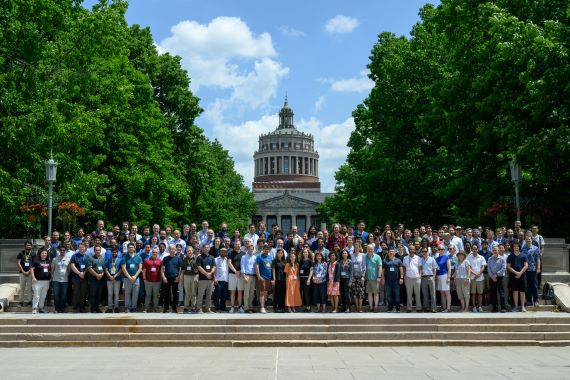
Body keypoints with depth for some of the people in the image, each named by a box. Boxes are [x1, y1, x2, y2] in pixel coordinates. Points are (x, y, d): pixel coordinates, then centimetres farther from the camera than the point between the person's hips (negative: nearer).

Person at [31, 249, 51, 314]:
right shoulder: (36, 261, -2)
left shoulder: (49, 262, 12)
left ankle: (41, 307, 21)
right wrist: (33, 277, -14)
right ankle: (34, 308, -4)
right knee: (36, 295, -8)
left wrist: (51, 277, 12)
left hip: (46, 281, 5)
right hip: (38, 281, -5)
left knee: (43, 296, 11)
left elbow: (51, 270, 21)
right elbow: (32, 269, -5)